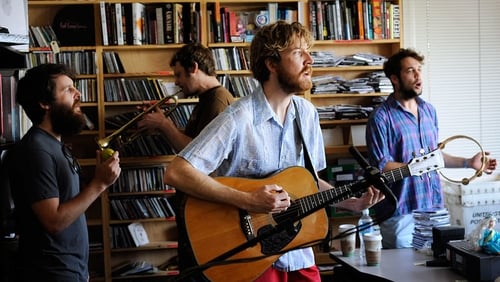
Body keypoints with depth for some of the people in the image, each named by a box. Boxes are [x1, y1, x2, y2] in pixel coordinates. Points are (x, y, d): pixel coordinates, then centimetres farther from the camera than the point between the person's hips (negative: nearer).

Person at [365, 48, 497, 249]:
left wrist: (468, 163, 14)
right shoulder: (381, 118, -11)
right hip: (401, 213, -6)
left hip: (434, 207, 7)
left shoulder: (429, 111, 12)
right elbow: (380, 166, -15)